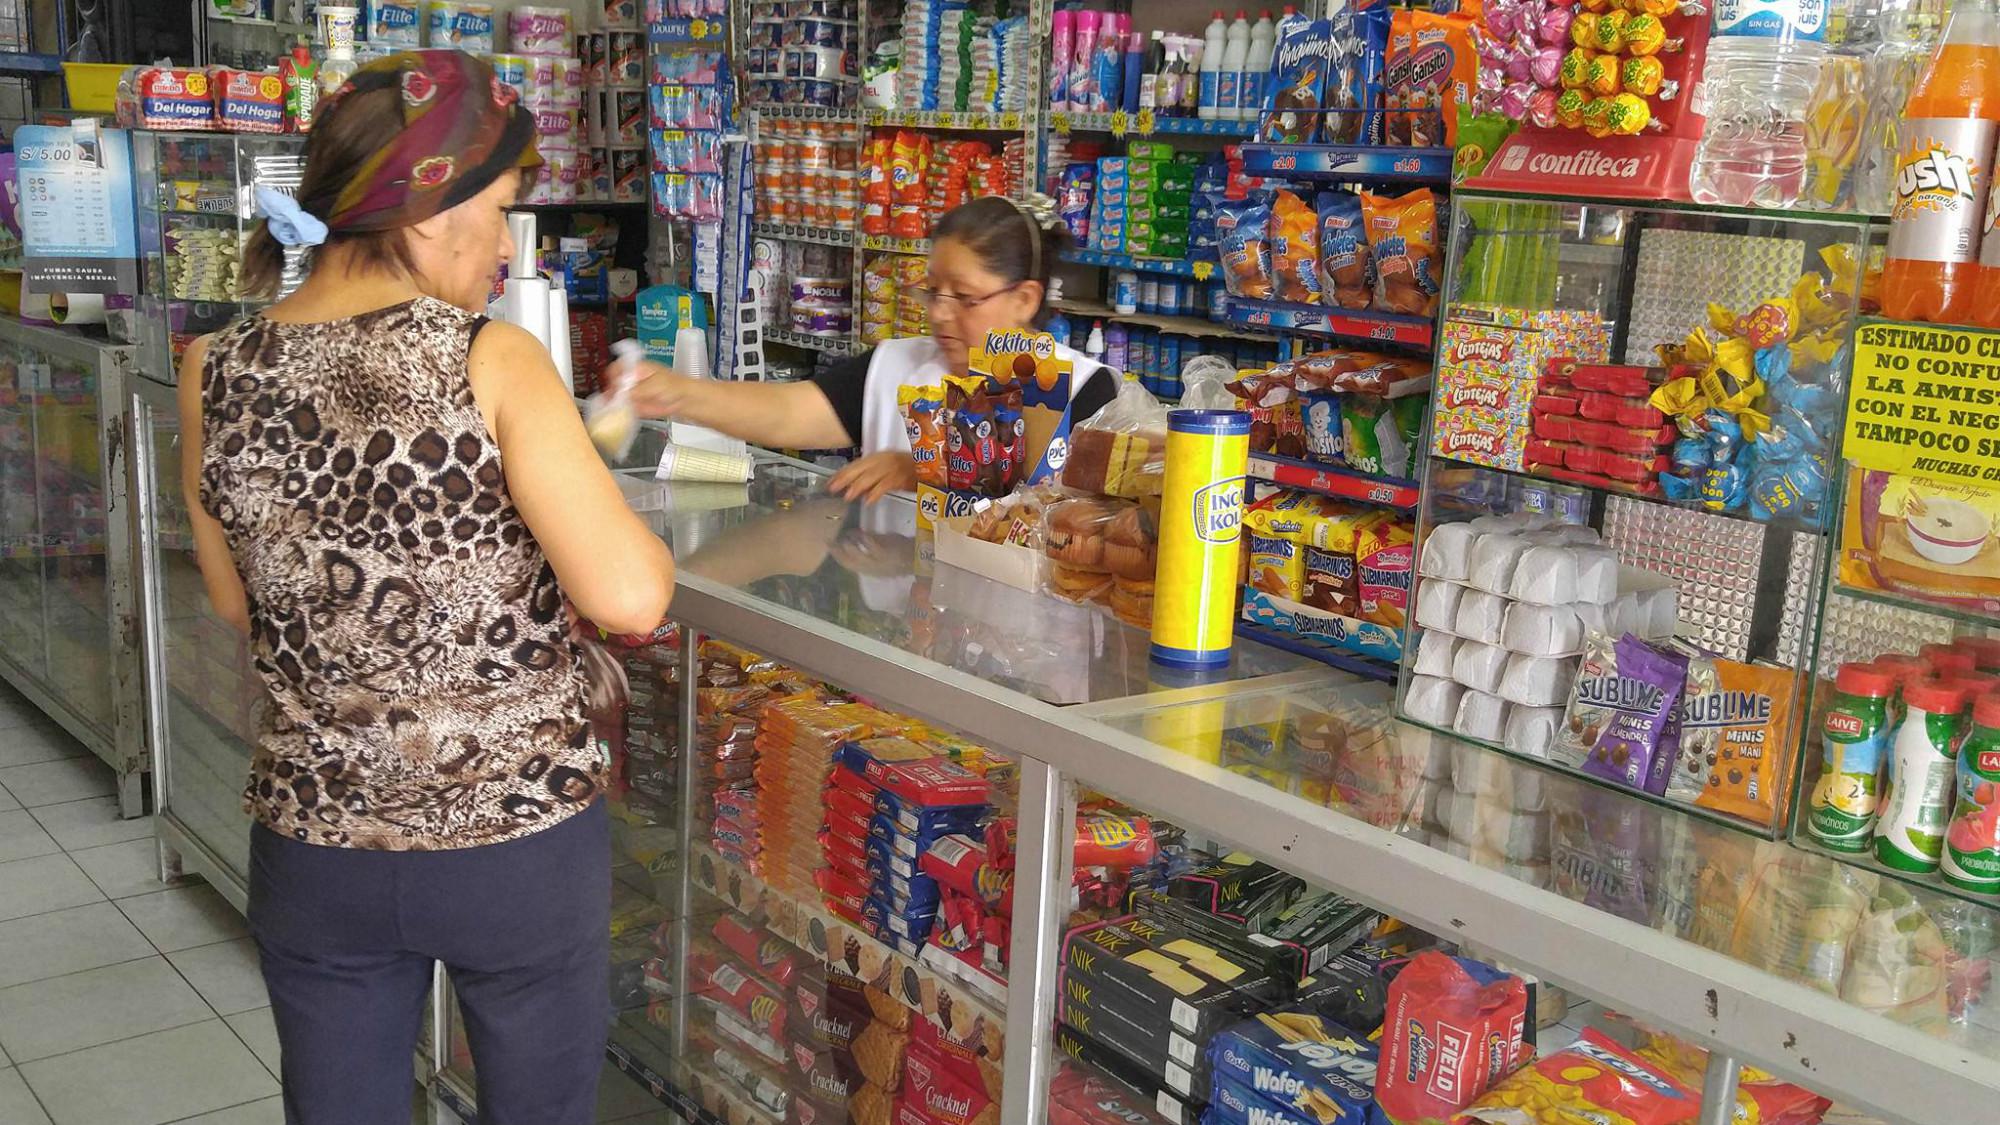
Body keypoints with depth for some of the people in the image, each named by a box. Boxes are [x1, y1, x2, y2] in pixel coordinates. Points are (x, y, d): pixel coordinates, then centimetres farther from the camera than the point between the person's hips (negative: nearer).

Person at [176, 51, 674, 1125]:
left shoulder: (216, 373, -4)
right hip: (522, 841, -3)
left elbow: (239, 602, 9)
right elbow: (630, 599, -22)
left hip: (314, 846, 4)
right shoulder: (490, 362, -17)